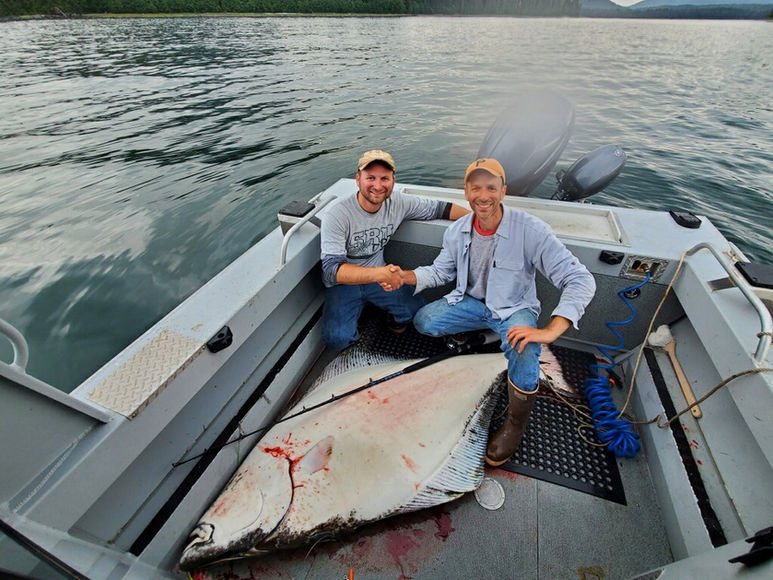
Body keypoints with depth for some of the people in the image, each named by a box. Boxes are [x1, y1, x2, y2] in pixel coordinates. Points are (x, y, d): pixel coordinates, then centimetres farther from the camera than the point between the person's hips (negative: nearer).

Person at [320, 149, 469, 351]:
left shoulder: (399, 203, -8)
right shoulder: (336, 216, -22)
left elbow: (438, 208, 4)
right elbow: (331, 269, -31)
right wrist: (378, 273, -45)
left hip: (378, 277, 4)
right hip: (343, 283, -3)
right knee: (337, 338, -26)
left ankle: (397, 319, 18)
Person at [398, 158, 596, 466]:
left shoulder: (531, 230, -25)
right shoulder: (457, 231, -9)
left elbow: (580, 280, -26)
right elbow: (440, 271, 4)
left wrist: (549, 331, -39)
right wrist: (404, 276, -16)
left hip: (515, 308, -4)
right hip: (472, 301, 5)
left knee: (523, 354, -33)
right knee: (423, 321, -11)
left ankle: (516, 423, -4)